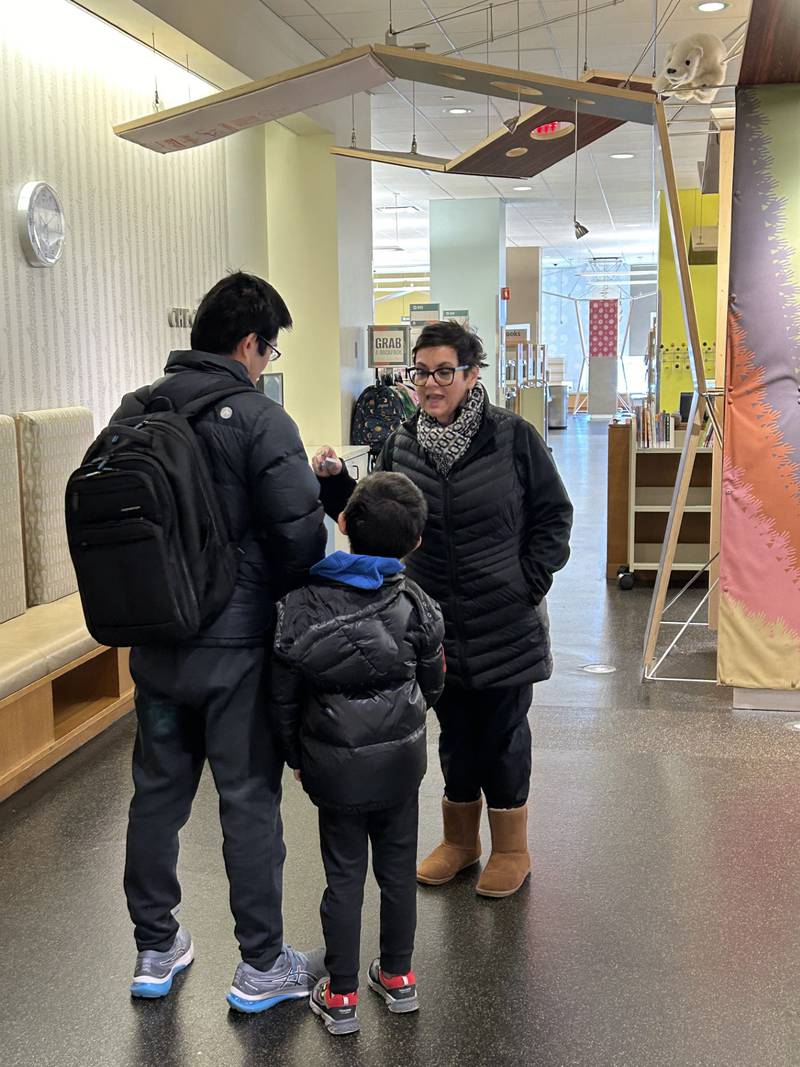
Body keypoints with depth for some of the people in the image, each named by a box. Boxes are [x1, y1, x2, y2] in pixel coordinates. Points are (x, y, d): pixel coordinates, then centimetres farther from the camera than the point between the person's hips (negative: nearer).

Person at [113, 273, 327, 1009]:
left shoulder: (134, 412, 4)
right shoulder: (259, 418, -14)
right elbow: (300, 530, -19)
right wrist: (287, 598, 1)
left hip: (156, 641, 6)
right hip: (237, 644, -5)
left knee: (157, 792, 17)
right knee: (250, 801, 6)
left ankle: (156, 950, 31)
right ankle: (262, 966, 19)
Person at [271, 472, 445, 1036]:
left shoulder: (301, 603, -14)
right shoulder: (415, 604, -10)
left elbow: (285, 695, -7)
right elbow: (432, 683, 3)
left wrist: (296, 755, 8)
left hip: (335, 763, -1)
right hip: (402, 758, 1)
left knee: (344, 875, 10)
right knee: (398, 867, 16)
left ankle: (341, 995, 21)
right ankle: (398, 977, 31)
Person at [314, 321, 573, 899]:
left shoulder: (513, 436, -10)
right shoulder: (402, 446, 1)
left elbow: (554, 515, -3)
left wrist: (531, 581, -11)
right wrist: (336, 483, -7)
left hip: (505, 624, -3)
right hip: (438, 623, 3)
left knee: (503, 735, 10)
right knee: (456, 733, 17)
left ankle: (511, 848, 30)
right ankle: (460, 839, 37)